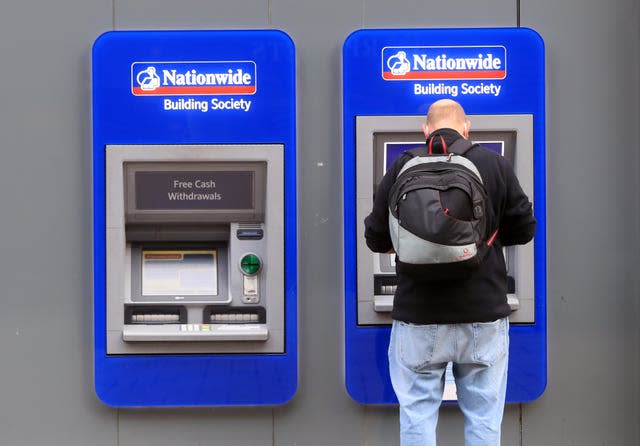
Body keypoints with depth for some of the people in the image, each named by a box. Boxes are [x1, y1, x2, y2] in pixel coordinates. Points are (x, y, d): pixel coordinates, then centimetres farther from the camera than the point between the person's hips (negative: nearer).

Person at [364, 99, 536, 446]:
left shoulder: (403, 167, -3)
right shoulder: (496, 165, -1)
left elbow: (376, 238, 1)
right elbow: (524, 229, 7)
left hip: (419, 314, 0)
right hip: (483, 312, 1)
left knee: (416, 416, 8)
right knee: (484, 416, 10)